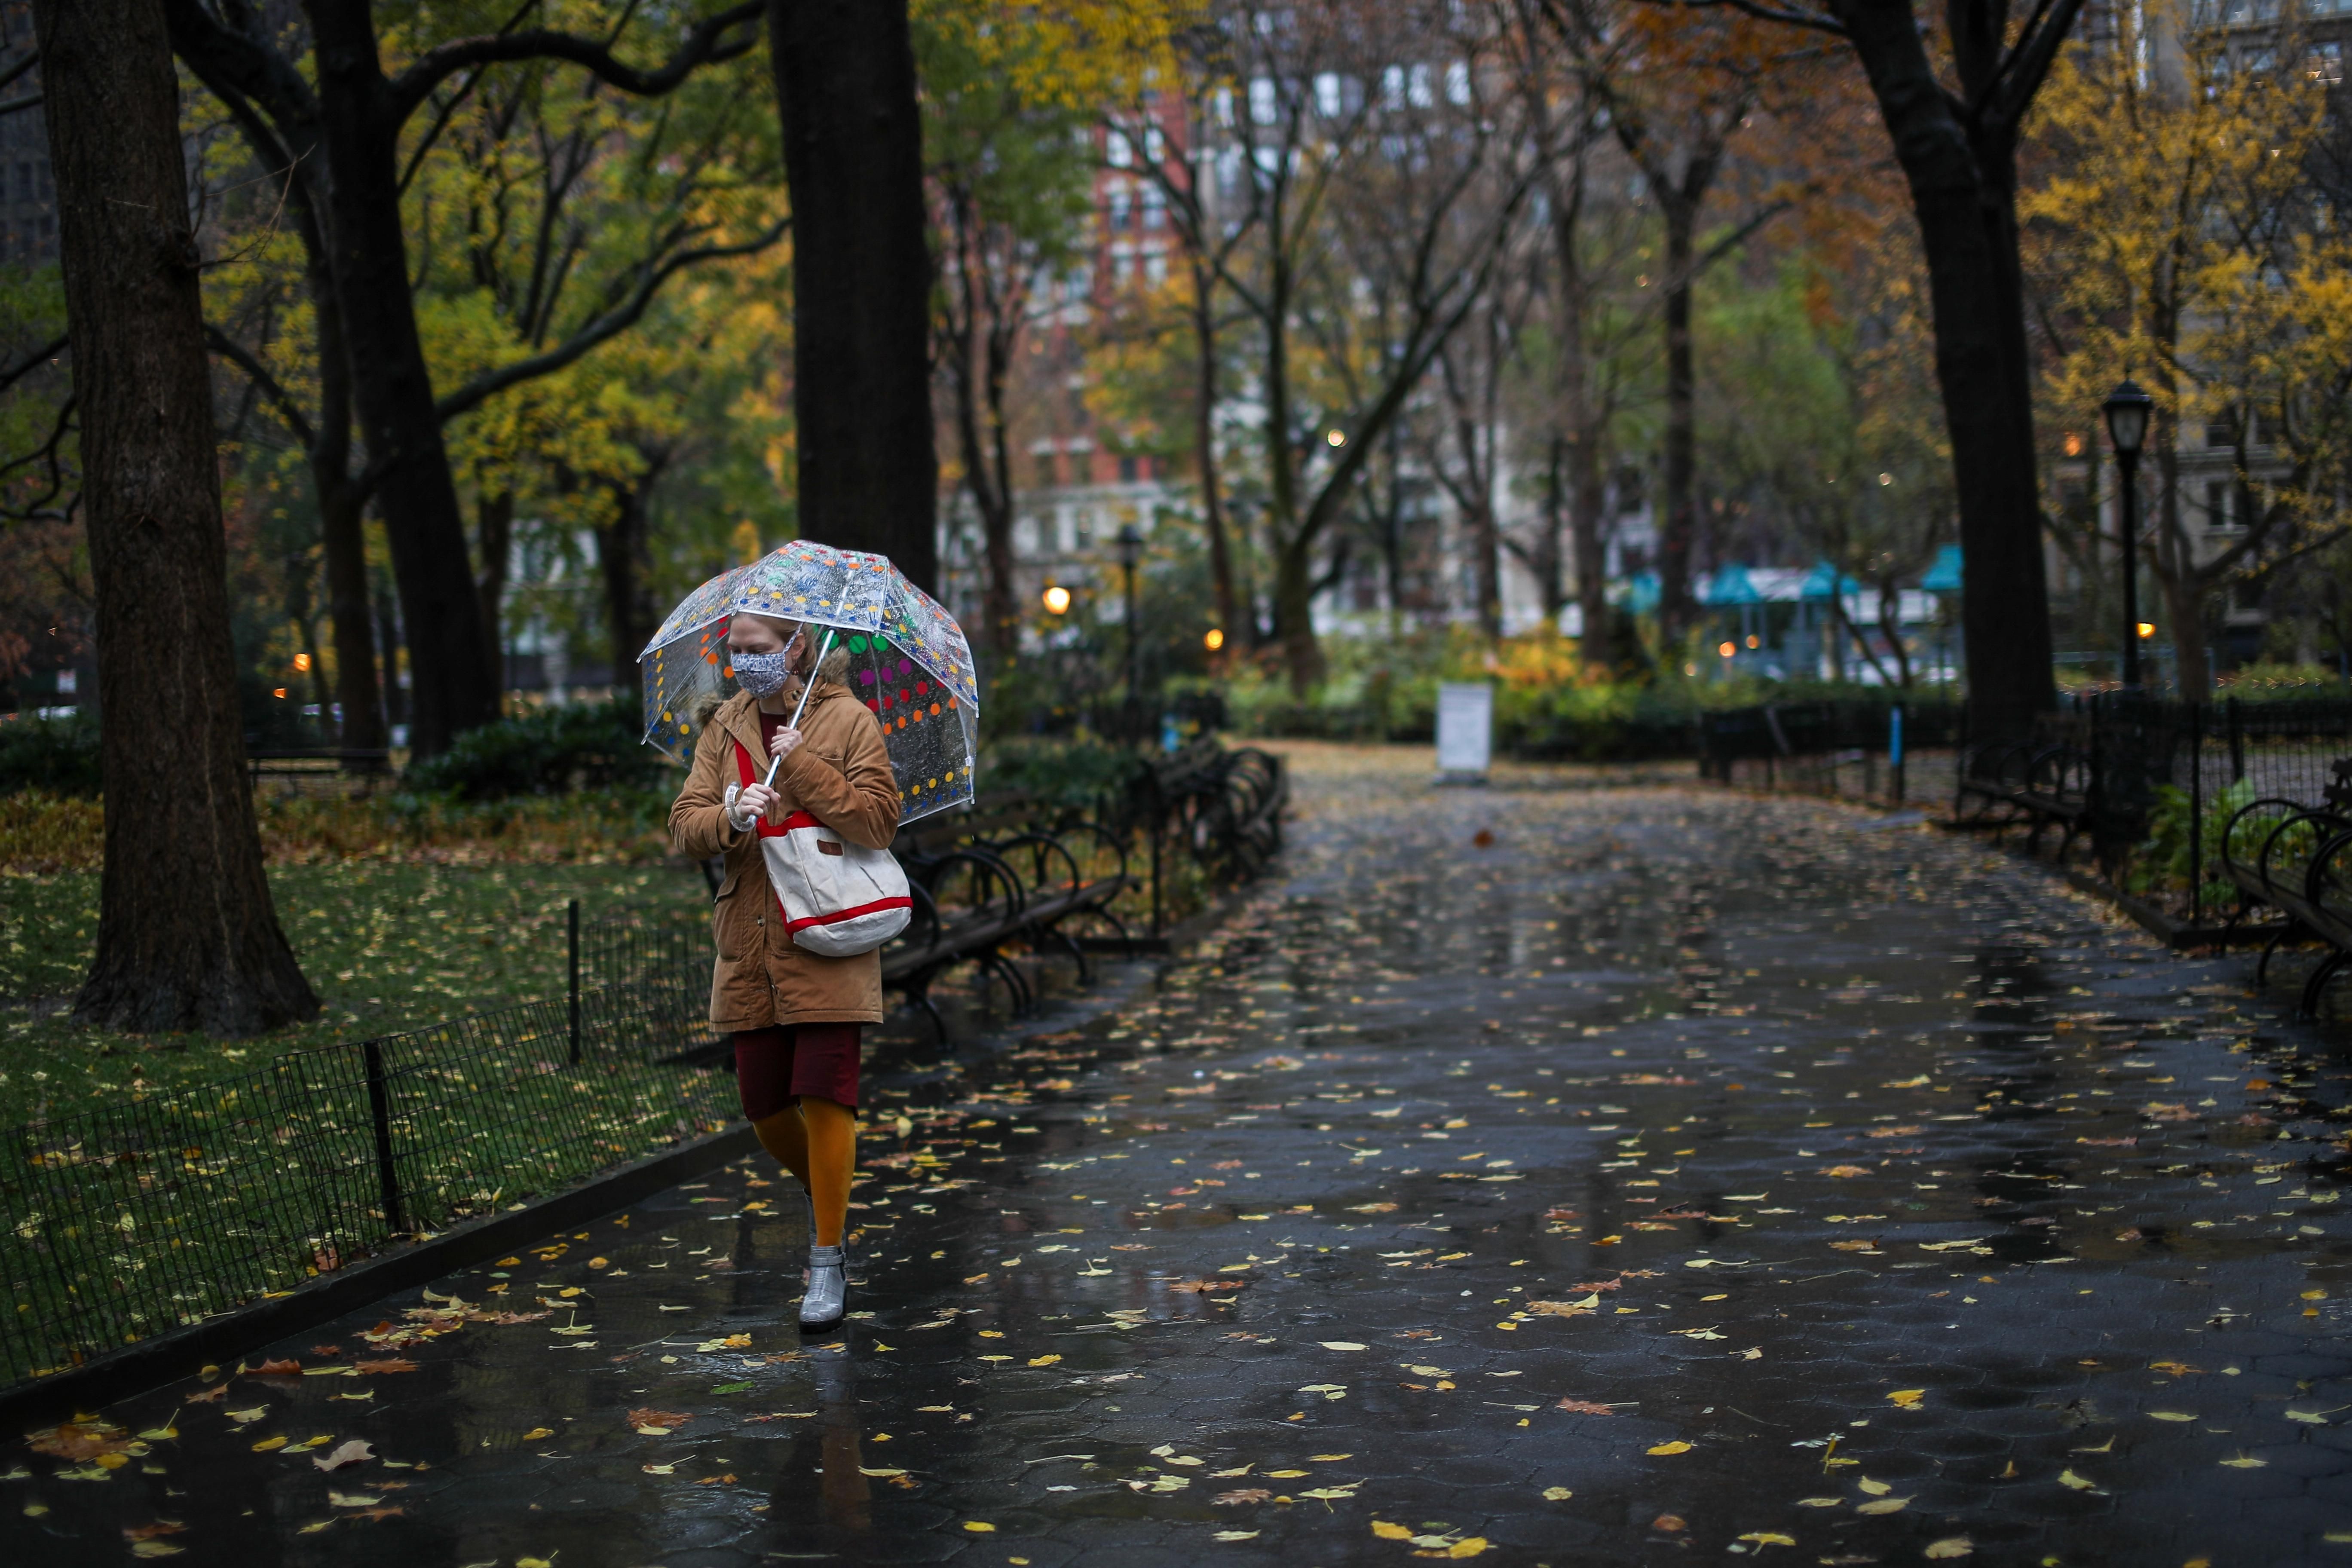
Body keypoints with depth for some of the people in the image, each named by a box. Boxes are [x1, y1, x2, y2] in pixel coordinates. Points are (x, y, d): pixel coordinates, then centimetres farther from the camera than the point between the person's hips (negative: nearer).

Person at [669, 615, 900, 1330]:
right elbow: (685, 825, 4)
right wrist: (732, 818, -17)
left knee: (824, 1097, -11)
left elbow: (878, 821, -11)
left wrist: (802, 765, -16)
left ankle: (828, 1261, 1)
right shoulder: (727, 726, 10)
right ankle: (819, 1191, 37)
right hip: (750, 947, 4)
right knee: (764, 1106, 6)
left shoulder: (848, 720, -2)